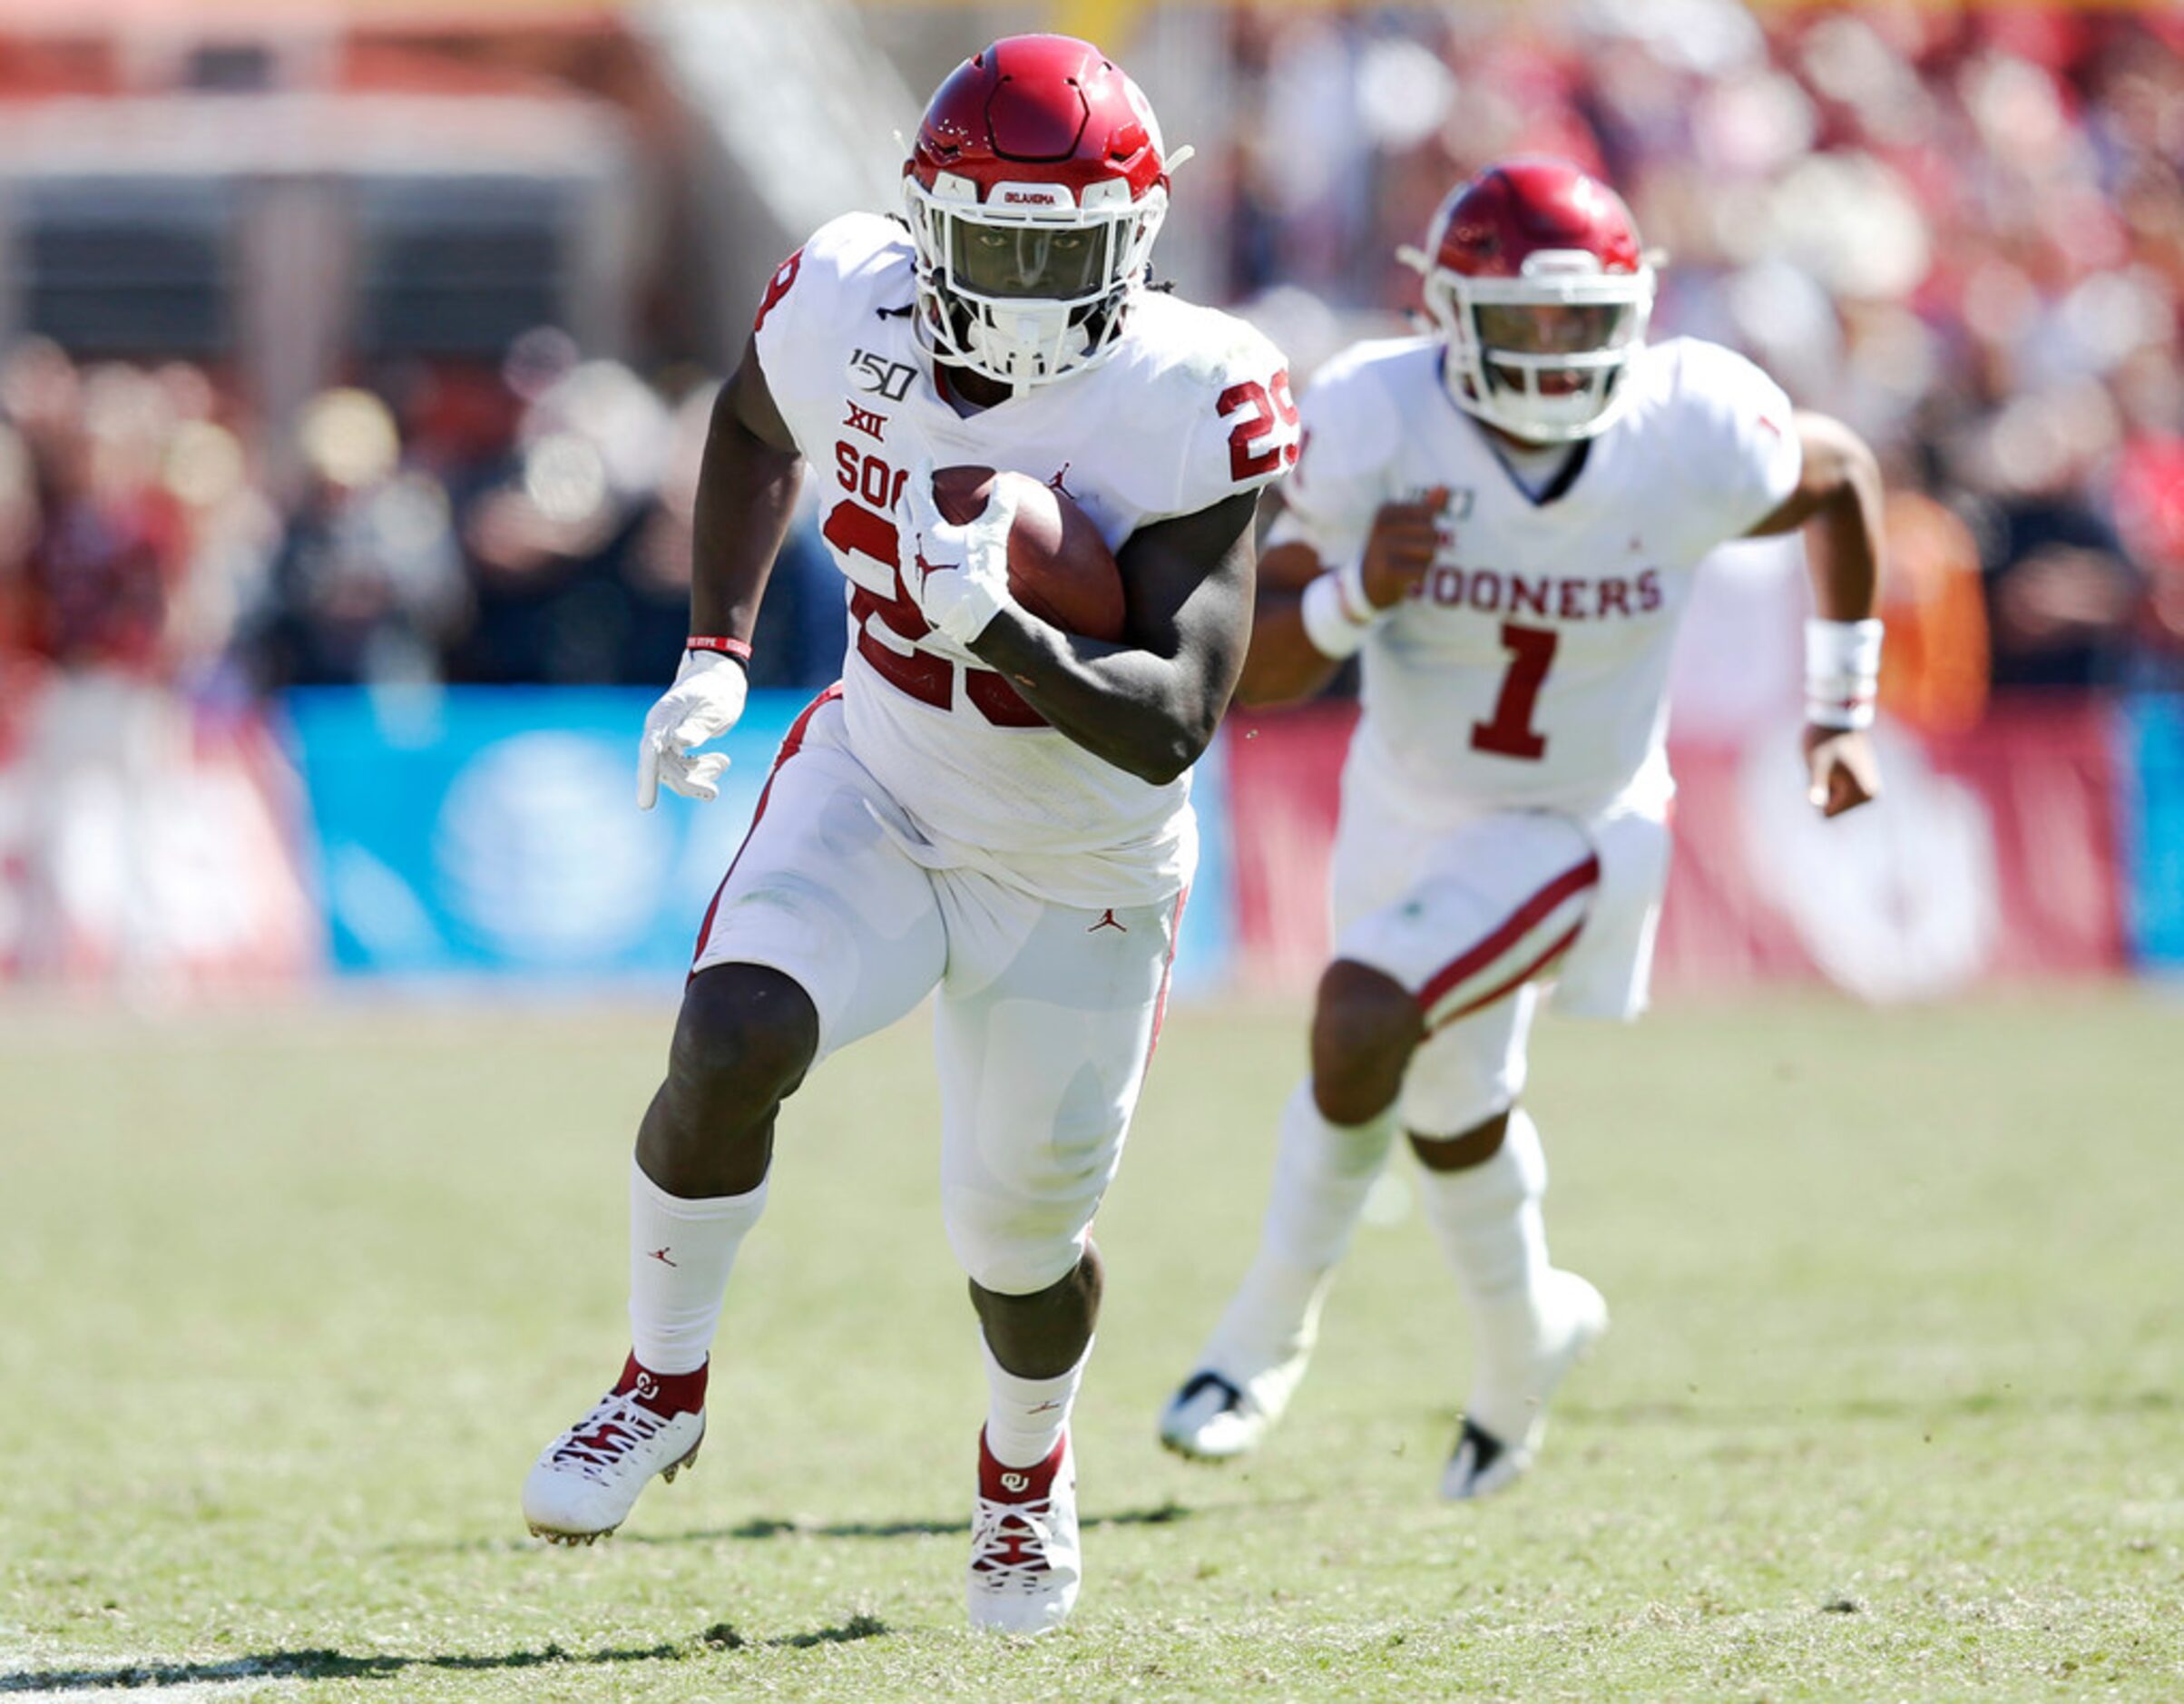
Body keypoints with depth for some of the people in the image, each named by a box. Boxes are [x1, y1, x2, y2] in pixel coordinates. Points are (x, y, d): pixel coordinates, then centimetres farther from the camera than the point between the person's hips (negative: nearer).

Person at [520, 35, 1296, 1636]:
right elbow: (752, 429, 12)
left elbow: (1172, 724, -31)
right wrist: (717, 651, 3)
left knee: (1021, 1242, 10)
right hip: (877, 786, 2)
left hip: (1082, 875, -2)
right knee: (734, 1039, -26)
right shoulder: (842, 308, -15)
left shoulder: (1193, 409, -26)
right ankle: (664, 1384, -2)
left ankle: (1028, 1469, 46)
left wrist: (999, 624, -47)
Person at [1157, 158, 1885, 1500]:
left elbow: (1843, 477, -1)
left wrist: (1841, 713, 5)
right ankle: (1526, 1339, 54)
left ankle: (1272, 1328, -2)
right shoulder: (1375, 427, -26)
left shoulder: (1692, 436, -25)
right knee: (1451, 1109, 23)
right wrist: (1352, 596, -44)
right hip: (1409, 800, 3)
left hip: (1570, 828, -3)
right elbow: (1253, 679, -23)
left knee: (1363, 1020, -25)